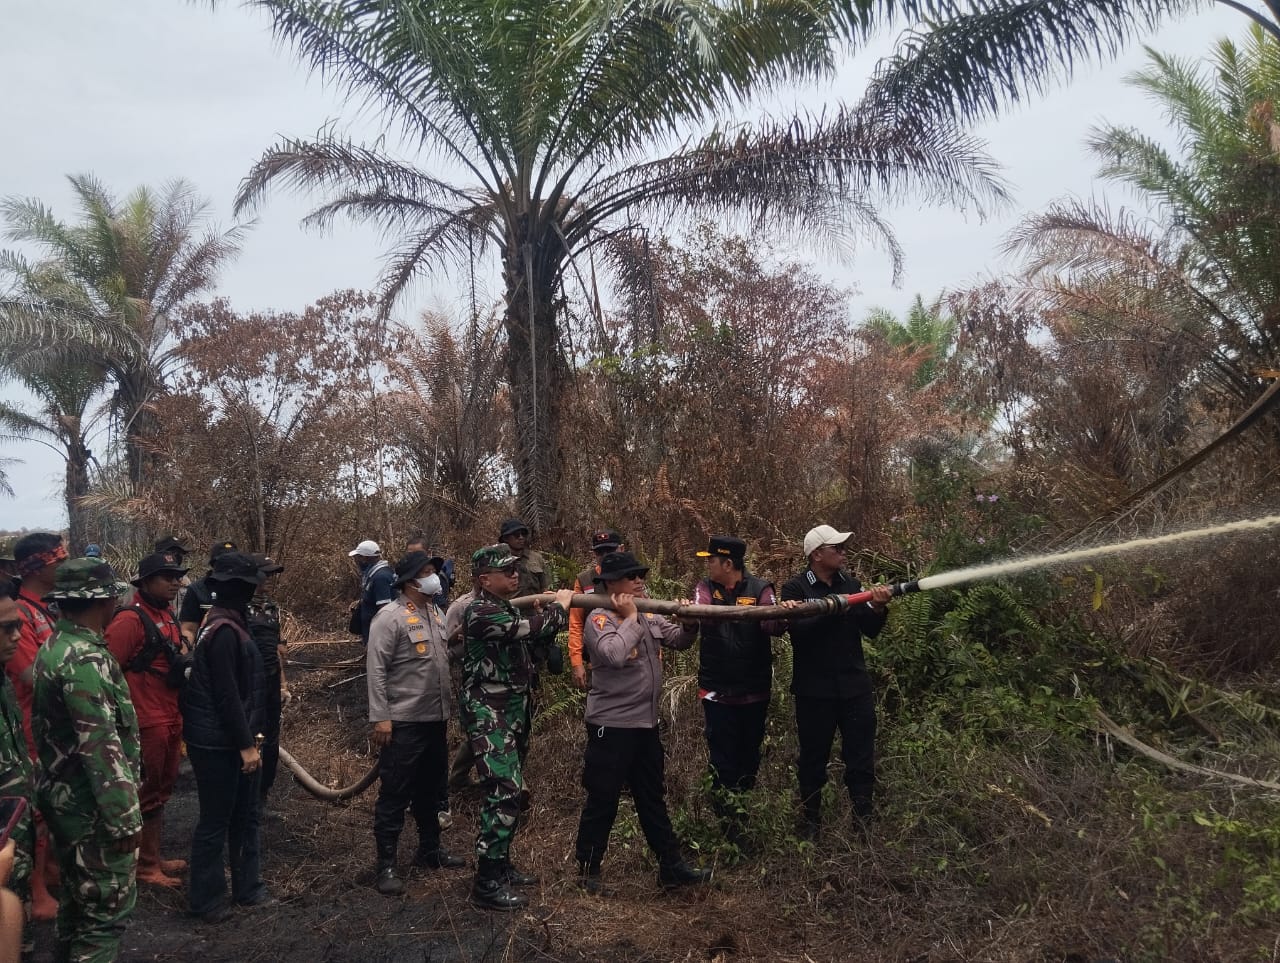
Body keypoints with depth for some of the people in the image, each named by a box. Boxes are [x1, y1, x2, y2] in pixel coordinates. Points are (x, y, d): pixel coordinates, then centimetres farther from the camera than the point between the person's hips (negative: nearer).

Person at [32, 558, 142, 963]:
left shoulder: (55, 647, 8)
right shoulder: (86, 660, -24)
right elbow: (102, 749, -26)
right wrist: (126, 819, -21)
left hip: (66, 797, 10)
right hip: (93, 806, -10)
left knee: (79, 898, 22)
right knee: (108, 907, 0)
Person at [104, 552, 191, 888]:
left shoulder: (168, 615, 12)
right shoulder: (130, 620, -17)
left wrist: (184, 663, 8)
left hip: (171, 718, 9)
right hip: (147, 722, -9)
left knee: (162, 790, 18)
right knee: (147, 793, 2)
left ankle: (154, 857, 30)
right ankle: (145, 865, 14)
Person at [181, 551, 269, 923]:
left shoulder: (229, 624, 10)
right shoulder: (224, 631, -22)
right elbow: (226, 695, -24)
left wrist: (250, 737, 18)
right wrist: (246, 744, -19)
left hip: (232, 739, 10)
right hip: (218, 743, -10)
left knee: (245, 815, 18)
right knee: (215, 821, 4)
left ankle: (248, 887, 30)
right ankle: (206, 899, 18)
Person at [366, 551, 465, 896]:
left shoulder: (436, 614, 11)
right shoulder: (390, 617, -13)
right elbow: (376, 670, -15)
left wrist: (450, 705, 16)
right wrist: (380, 717, -18)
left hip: (436, 719, 8)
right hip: (403, 722, -8)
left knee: (431, 789, 19)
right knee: (394, 795, 0)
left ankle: (430, 850, 33)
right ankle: (386, 866, 9)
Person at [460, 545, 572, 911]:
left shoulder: (507, 610, 13)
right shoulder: (480, 613, -19)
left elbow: (535, 639, 18)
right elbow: (530, 629, -27)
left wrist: (556, 613, 5)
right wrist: (559, 607, -10)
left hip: (513, 710, 10)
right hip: (489, 714, -10)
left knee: (511, 789, 15)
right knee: (504, 792, -13)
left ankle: (501, 864, 27)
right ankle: (487, 883, -7)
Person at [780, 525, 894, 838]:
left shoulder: (851, 584, 8)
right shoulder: (795, 588, -6)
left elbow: (870, 630, 7)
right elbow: (799, 630, -20)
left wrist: (878, 608, -12)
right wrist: (833, 607, -24)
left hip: (854, 685, 4)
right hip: (814, 690, -4)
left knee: (862, 757, 7)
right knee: (814, 758, 9)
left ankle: (864, 821, 19)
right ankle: (810, 822, 24)